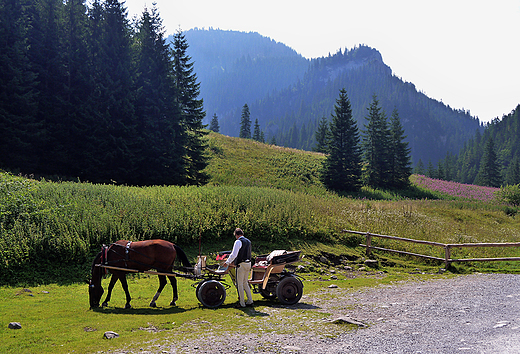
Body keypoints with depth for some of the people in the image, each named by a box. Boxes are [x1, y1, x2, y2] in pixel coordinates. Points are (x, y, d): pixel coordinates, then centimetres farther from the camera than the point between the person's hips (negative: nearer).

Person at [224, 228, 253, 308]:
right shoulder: (248, 241, 15)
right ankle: (250, 300, 15)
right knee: (245, 283, 17)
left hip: (241, 265, -8)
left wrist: (227, 262, -6)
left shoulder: (238, 242, -11)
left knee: (240, 284, 0)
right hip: (248, 263, 8)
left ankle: (242, 303, 3)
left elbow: (234, 254, -18)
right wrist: (234, 261, 30)